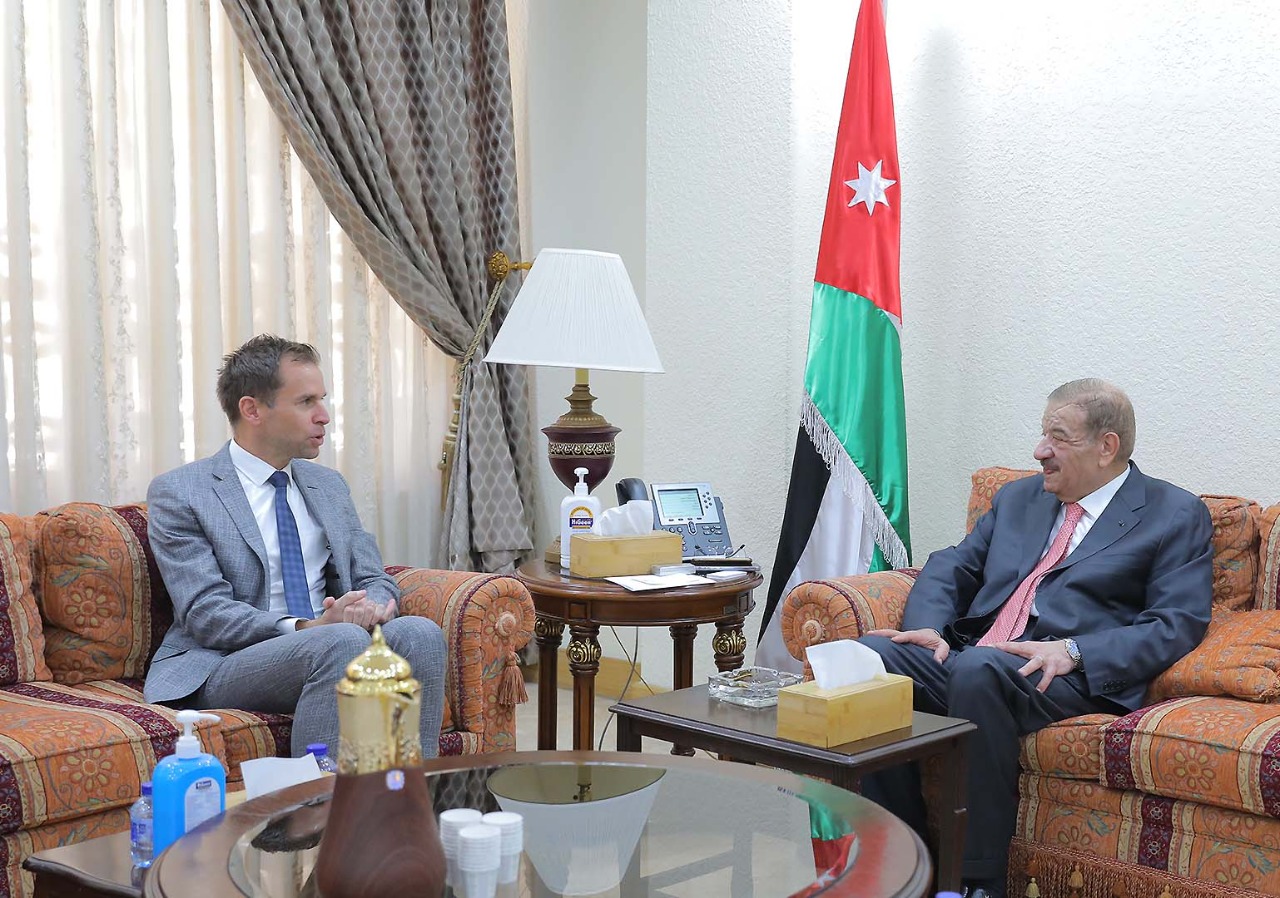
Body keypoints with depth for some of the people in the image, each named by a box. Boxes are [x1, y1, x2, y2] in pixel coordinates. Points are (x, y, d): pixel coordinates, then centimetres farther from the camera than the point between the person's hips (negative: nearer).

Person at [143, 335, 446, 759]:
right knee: (343, 641, -34)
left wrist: (372, 606, -10)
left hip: (326, 652, 6)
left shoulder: (328, 485, 19)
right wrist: (305, 628, -25)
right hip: (221, 668, -5)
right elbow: (206, 614, -11)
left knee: (419, 632, -25)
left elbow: (375, 580, 16)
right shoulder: (178, 493, -1)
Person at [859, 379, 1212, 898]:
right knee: (869, 654, -23)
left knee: (978, 667, -38)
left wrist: (1073, 650, -18)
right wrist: (927, 626, -2)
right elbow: (951, 568, 21)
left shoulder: (1174, 515, 7)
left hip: (1070, 679, -6)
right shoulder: (1019, 498, 24)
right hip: (964, 656, 6)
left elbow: (1178, 623, -5)